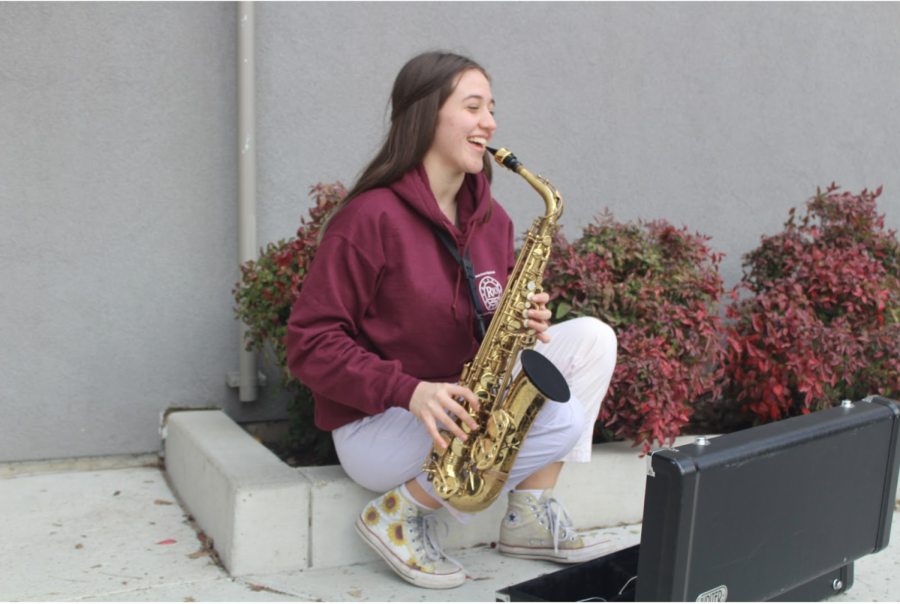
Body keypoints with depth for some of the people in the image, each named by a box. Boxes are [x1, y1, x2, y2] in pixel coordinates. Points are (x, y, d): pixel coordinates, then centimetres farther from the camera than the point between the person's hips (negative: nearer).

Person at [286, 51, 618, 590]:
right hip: (375, 421, -8)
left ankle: (531, 516, -2)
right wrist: (408, 390, -29)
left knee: (591, 338, -4)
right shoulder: (370, 218, -17)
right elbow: (311, 343, -17)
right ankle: (403, 513, -8)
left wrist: (526, 325, -10)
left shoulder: (491, 218, 5)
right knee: (561, 419, -23)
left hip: (465, 398, 8)